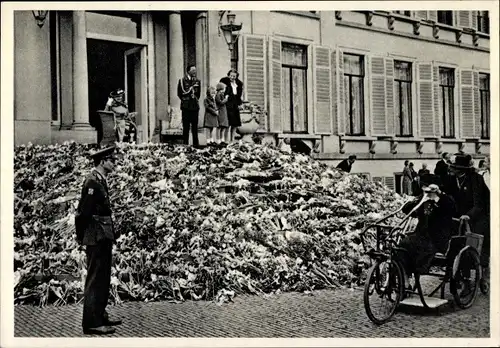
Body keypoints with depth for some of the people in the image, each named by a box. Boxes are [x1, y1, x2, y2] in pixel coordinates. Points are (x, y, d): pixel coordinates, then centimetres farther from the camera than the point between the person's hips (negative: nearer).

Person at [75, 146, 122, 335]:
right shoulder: (92, 181, -16)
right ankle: (92, 323, 2)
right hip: (96, 238, -10)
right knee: (95, 279, -5)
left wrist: (112, 232, 14)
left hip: (104, 237, 10)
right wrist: (81, 236, -14)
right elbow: (83, 211, -19)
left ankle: (100, 316, 27)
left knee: (103, 278, 16)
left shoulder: (101, 180, 14)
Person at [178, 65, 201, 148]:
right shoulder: (182, 81, 1)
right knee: (186, 126, -3)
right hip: (186, 106, -3)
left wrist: (195, 97, 6)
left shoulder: (197, 81, 13)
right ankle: (185, 143, 1)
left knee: (195, 126, 5)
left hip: (195, 106, 3)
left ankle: (196, 143, 9)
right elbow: (180, 93, -1)